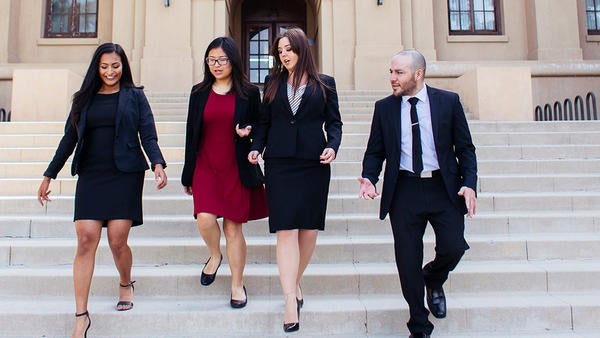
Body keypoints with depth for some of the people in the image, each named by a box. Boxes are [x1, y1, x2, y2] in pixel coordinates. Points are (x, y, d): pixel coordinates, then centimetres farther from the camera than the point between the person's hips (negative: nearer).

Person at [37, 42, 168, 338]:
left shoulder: (134, 96, 7)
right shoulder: (84, 98, 14)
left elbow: (148, 135, 0)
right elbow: (69, 139, 17)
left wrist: (157, 164, -18)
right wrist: (48, 175, 16)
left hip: (125, 176, -2)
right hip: (90, 177, 3)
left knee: (117, 241, -4)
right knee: (86, 240, -7)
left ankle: (126, 284, 29)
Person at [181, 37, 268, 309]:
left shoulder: (249, 92, 3)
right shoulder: (199, 92, 9)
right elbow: (191, 133, 11)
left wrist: (249, 131, -14)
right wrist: (188, 174, 11)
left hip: (236, 168, -1)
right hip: (205, 166, 2)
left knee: (233, 226, 2)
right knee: (205, 218, -15)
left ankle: (237, 284, 18)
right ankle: (215, 255, 20)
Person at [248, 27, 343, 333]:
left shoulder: (324, 84, 9)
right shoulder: (273, 82, 13)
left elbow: (334, 122, 8)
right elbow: (264, 122, 14)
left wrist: (332, 146, -9)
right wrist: (257, 147, -1)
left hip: (314, 163, 0)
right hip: (280, 164, 0)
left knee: (309, 229, 5)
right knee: (286, 230, -6)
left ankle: (295, 282, 25)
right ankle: (291, 300, -4)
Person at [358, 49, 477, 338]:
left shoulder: (448, 101, 2)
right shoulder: (384, 107, 5)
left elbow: (465, 148, 5)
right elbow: (375, 151, 8)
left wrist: (469, 183, -8)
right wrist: (369, 179, -10)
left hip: (444, 188, 0)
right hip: (404, 190, 1)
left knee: (453, 248, -12)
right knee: (407, 261, 2)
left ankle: (433, 281, 27)